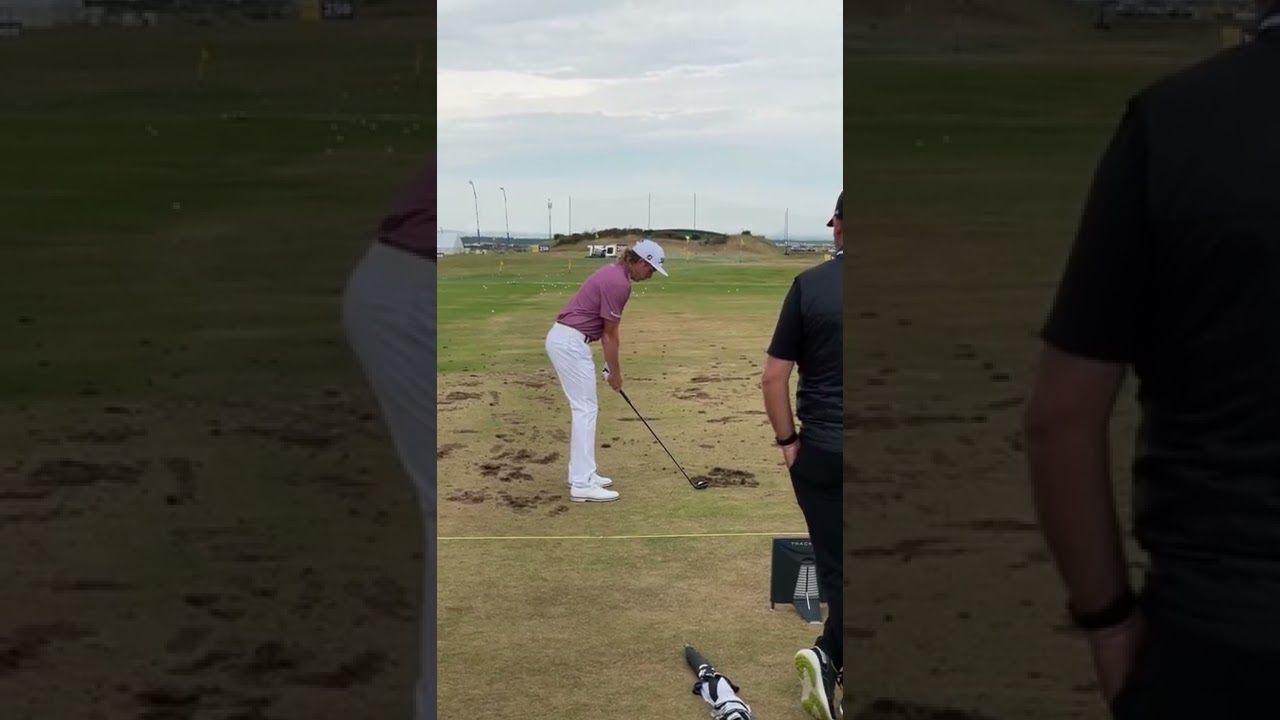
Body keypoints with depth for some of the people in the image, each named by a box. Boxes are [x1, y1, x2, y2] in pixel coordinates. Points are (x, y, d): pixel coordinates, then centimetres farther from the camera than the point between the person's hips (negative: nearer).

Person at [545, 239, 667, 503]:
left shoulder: (614, 273, 14)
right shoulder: (618, 283, -17)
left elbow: (606, 329, 18)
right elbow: (610, 334, -11)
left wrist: (612, 365, 17)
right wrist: (615, 372, 0)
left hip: (565, 339, 10)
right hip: (570, 343, -10)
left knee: (584, 408, 15)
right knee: (586, 409, -7)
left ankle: (581, 473, 20)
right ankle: (582, 483, -6)